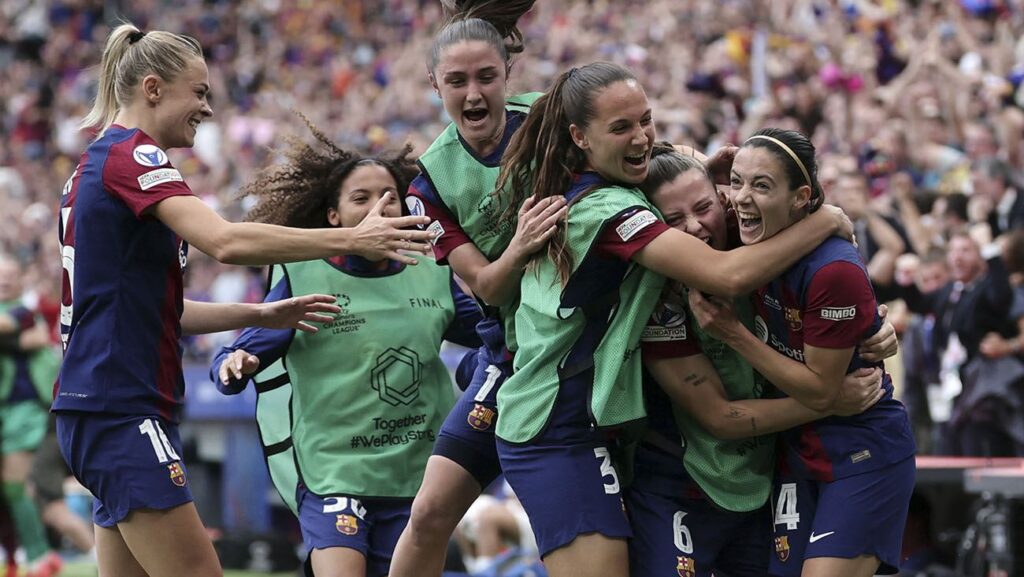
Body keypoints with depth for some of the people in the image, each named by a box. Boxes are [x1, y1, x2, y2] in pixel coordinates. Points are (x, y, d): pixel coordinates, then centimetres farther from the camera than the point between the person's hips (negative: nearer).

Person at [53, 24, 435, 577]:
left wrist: (259, 314, 16)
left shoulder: (100, 159, 19)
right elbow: (226, 241, -27)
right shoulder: (131, 155, -11)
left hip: (101, 407, 10)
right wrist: (352, 239, -25)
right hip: (123, 411, -10)